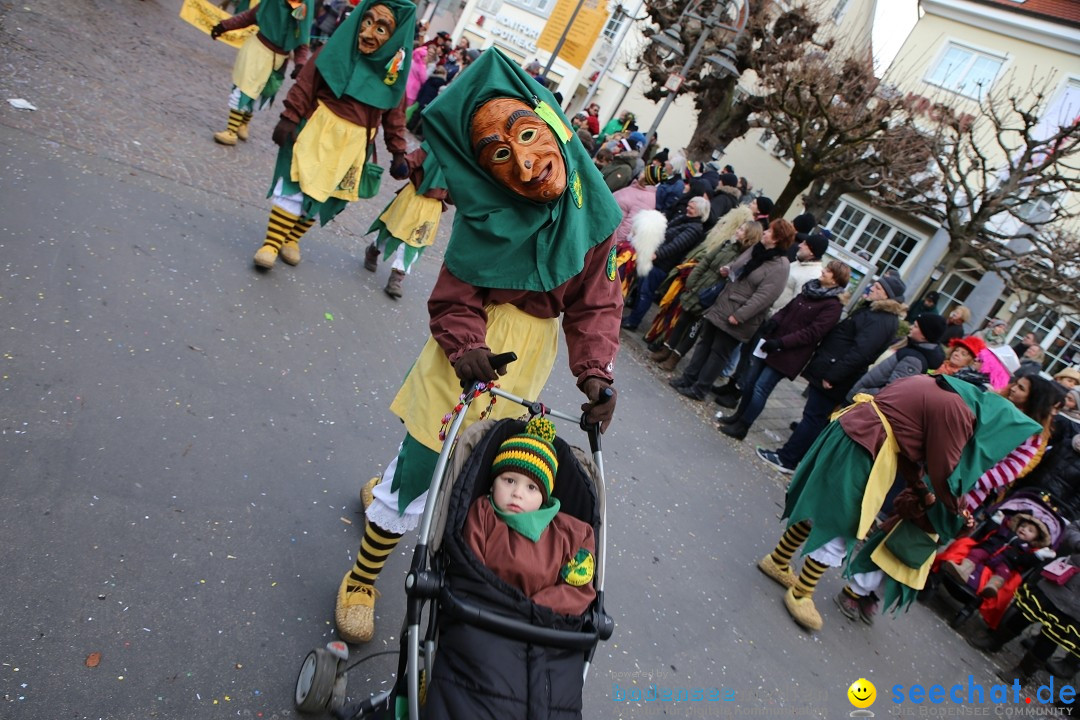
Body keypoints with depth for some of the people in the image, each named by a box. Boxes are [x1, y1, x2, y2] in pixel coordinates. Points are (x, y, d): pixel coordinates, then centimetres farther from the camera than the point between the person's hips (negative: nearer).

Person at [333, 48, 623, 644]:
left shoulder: (594, 210, -12)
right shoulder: (487, 212, -21)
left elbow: (594, 304, -6)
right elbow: (454, 300, -16)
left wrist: (596, 373, -18)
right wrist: (467, 347, -35)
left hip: (532, 350, 4)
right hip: (473, 347, -4)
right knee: (421, 465, 3)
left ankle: (387, 491, 51)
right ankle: (361, 580, 27)